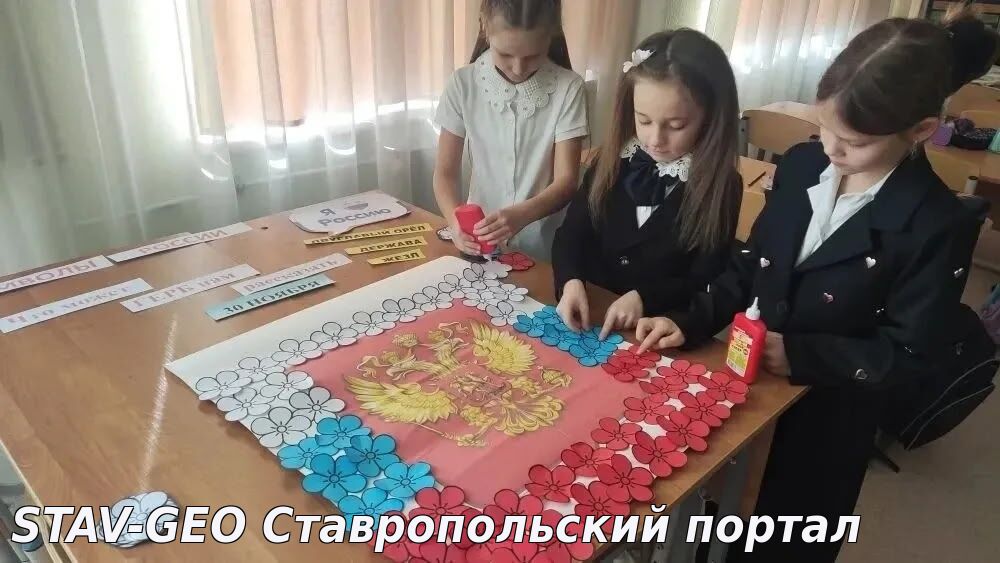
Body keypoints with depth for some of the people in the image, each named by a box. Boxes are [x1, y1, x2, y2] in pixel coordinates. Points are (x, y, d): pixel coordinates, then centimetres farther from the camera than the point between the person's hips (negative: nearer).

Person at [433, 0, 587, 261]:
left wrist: (522, 215, -29)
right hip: (480, 242, 1)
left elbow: (567, 180, -10)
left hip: (545, 248, -1)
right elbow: (446, 172, -2)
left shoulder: (568, 88, -8)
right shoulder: (463, 84, -5)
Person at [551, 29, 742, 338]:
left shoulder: (721, 186, -10)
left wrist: (644, 299, -22)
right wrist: (571, 282, -19)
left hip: (660, 332, -1)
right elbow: (571, 234, 1)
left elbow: (708, 283, -7)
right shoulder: (614, 161, -1)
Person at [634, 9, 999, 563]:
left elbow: (912, 351, -17)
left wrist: (798, 354, -23)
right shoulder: (800, 164, -7)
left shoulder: (938, 225, -21)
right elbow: (751, 263, 1)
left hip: (827, 417, -4)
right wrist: (693, 322, -11)